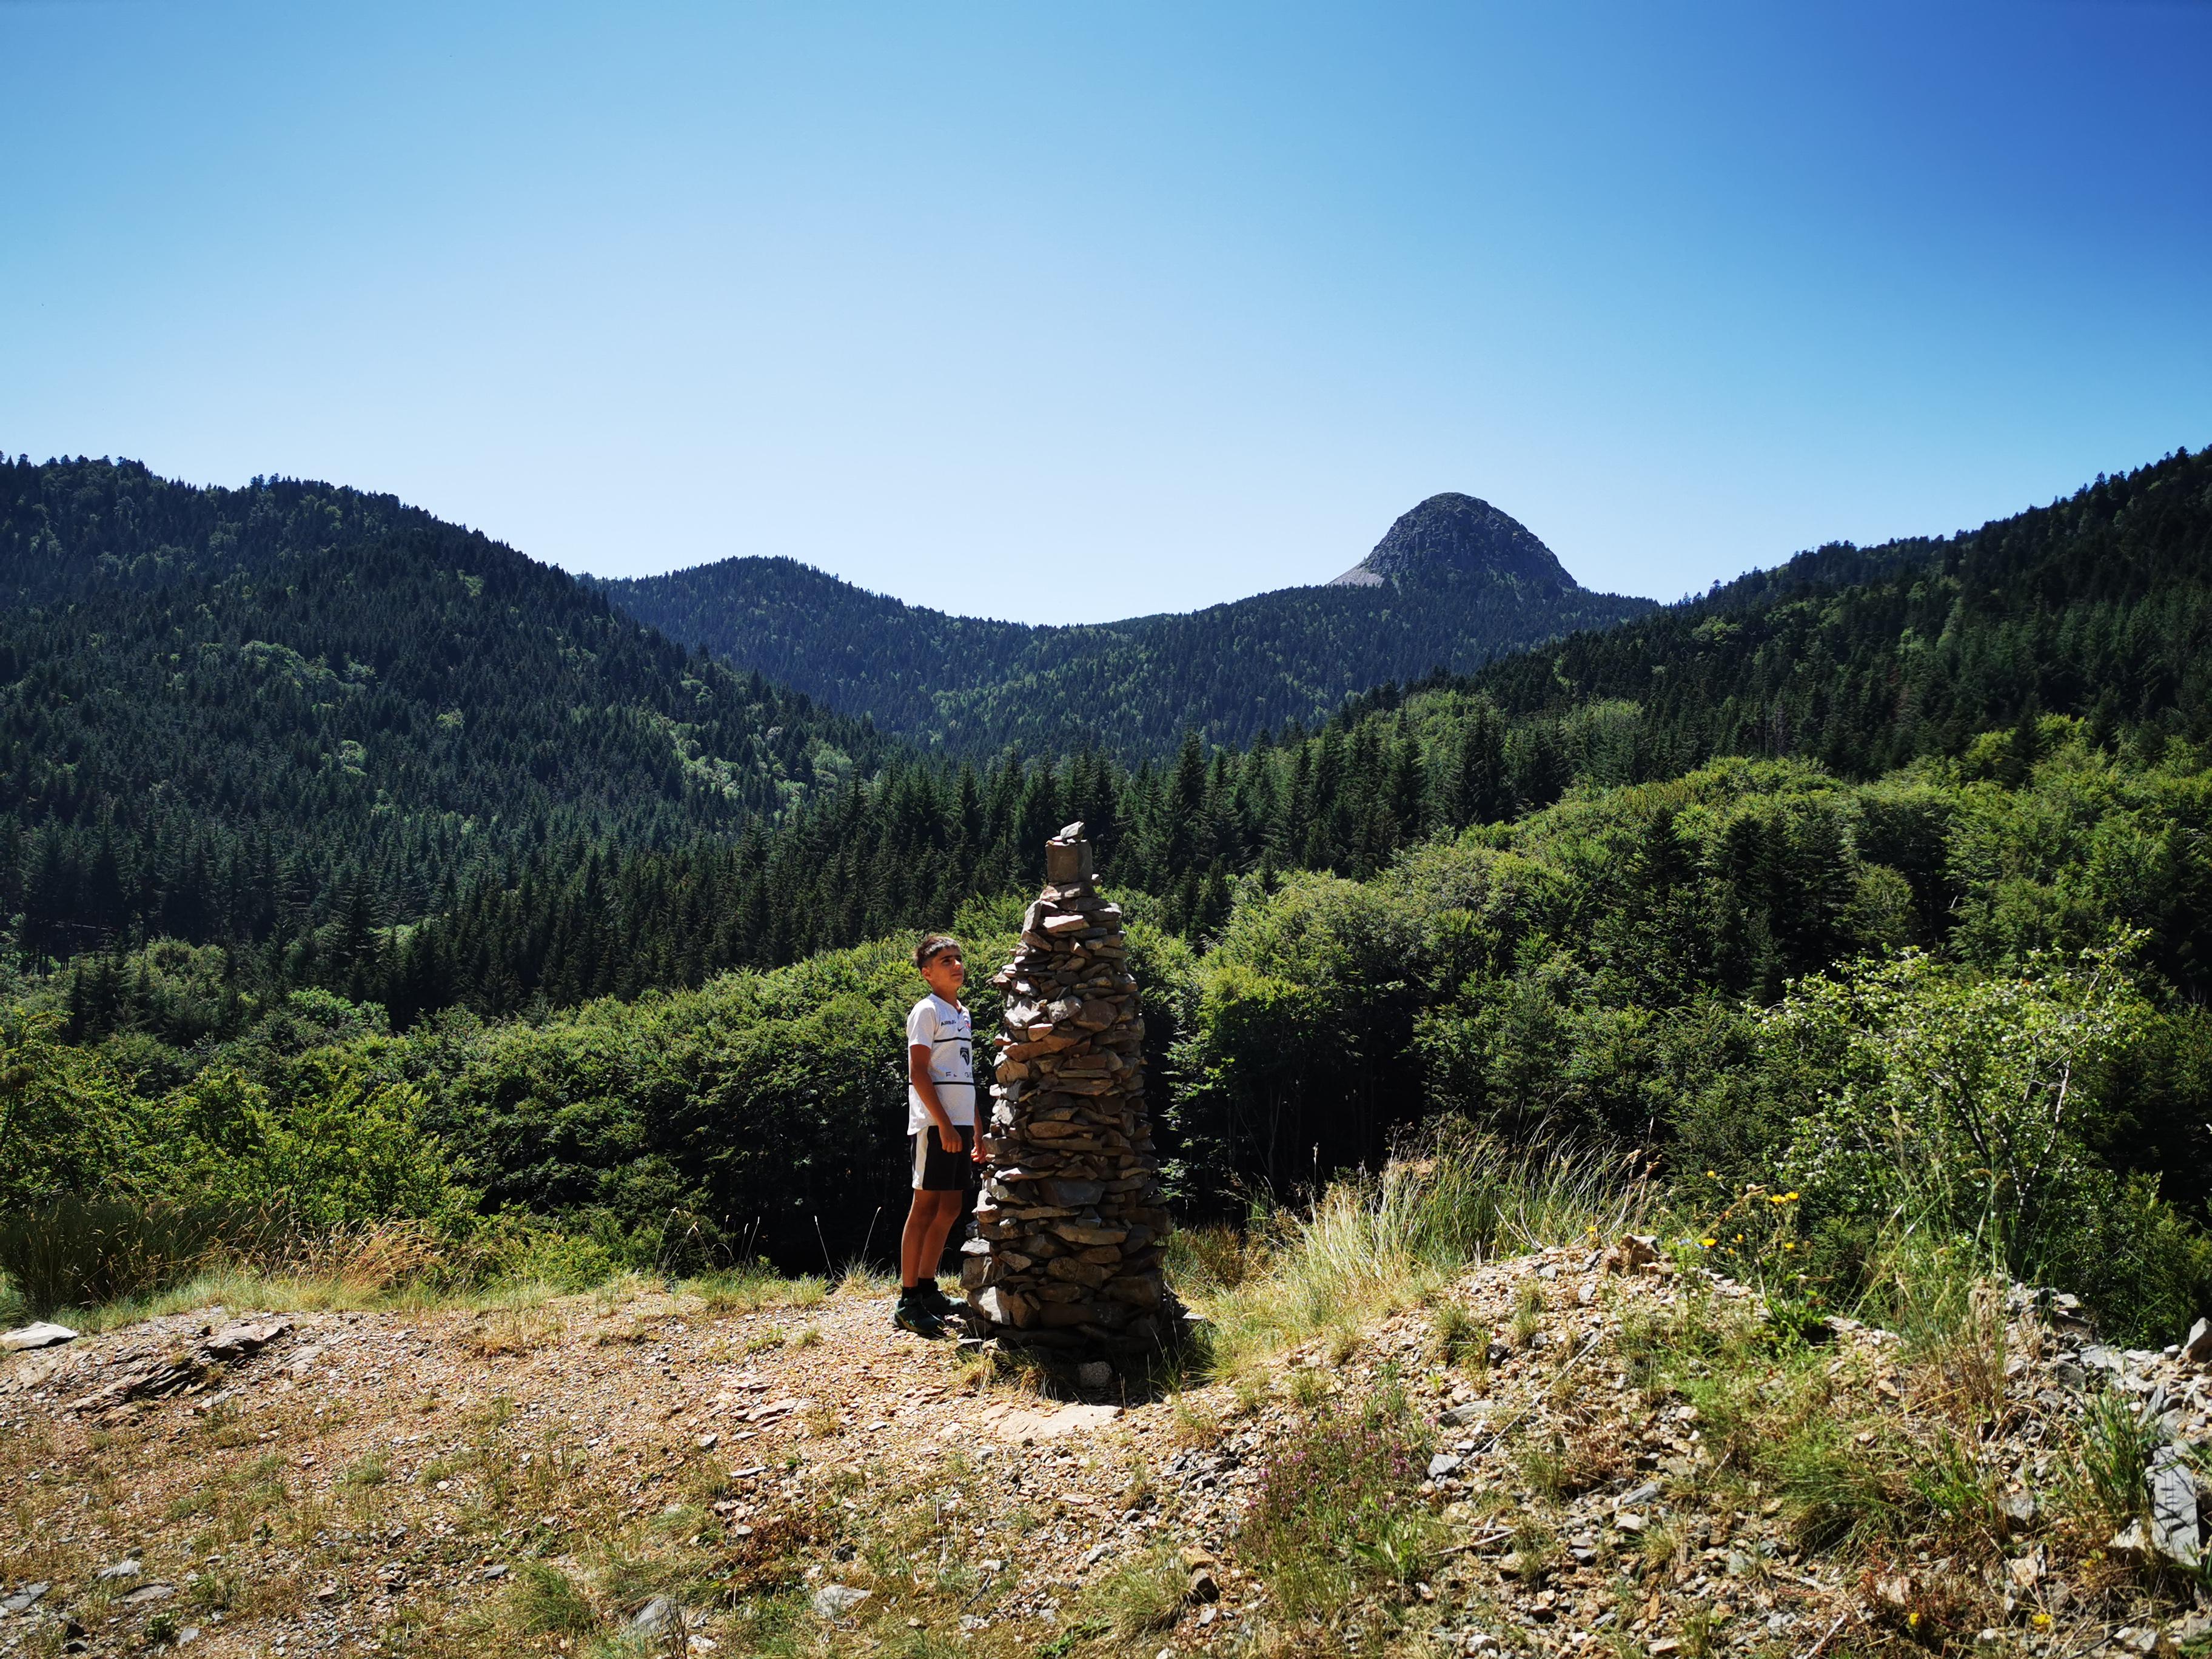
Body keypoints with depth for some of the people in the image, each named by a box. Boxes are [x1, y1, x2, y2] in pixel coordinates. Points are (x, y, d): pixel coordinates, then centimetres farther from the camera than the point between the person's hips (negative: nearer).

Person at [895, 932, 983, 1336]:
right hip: (935, 1125, -8)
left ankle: (928, 1291, 20)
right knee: (926, 1208, -7)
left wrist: (976, 1132, 19)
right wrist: (944, 1124, -20)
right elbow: (919, 1072, -13)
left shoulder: (962, 1014, 18)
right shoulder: (927, 1011, -6)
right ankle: (908, 1303, -4)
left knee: (949, 1209, 11)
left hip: (960, 1124, 8)